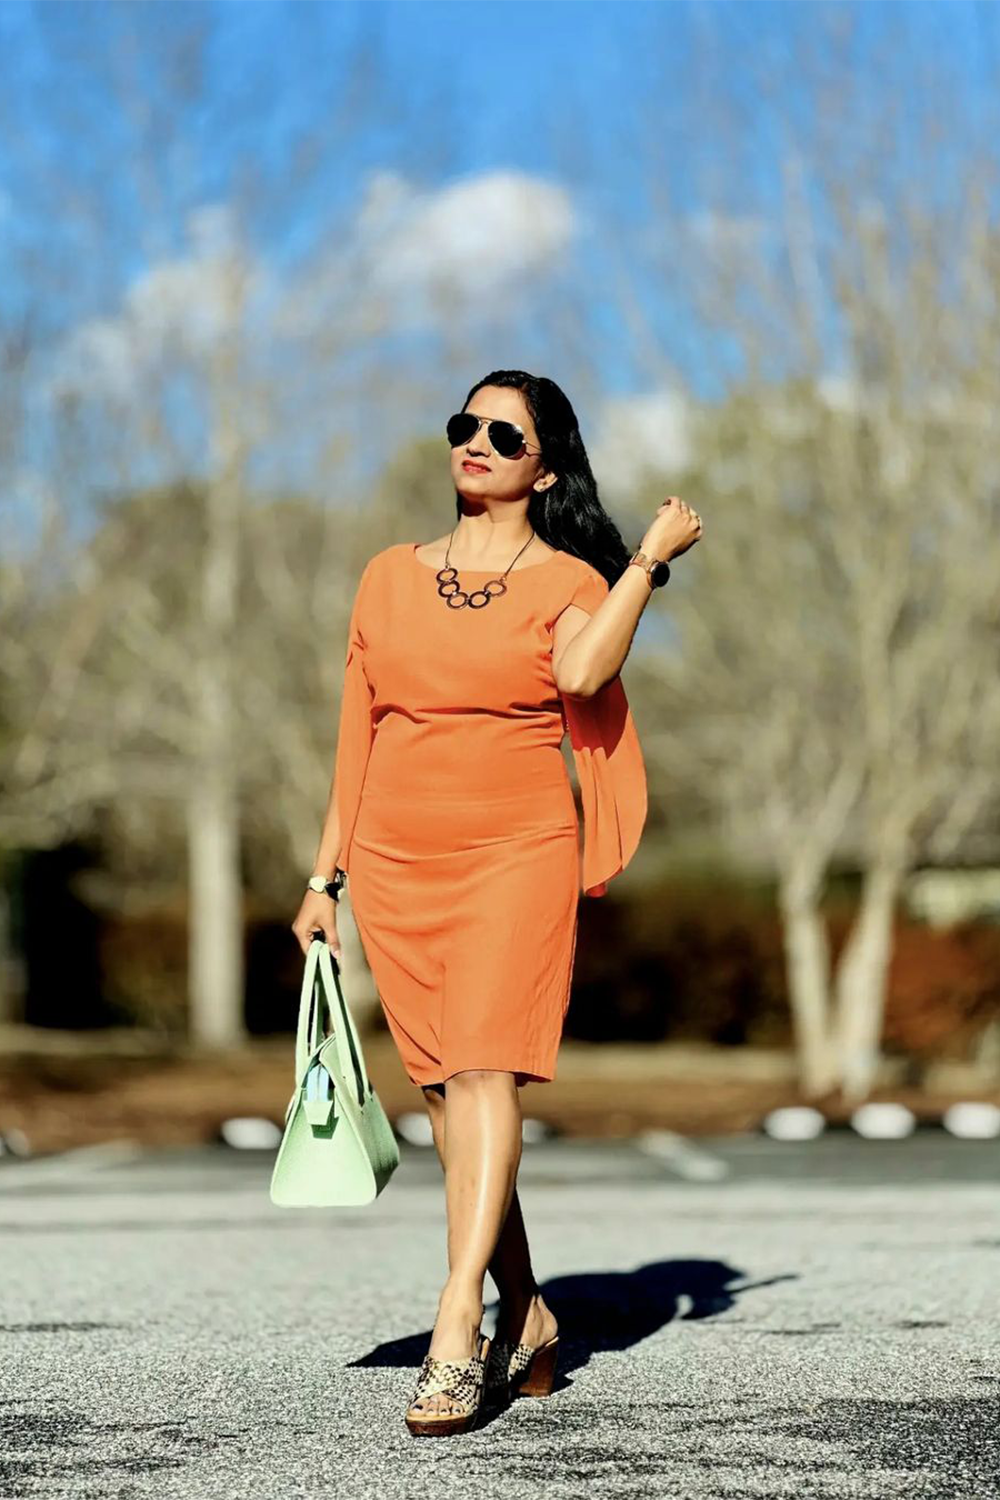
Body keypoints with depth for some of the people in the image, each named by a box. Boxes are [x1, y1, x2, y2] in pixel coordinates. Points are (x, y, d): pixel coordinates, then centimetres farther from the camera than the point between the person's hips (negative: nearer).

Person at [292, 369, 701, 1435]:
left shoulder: (571, 581, 3)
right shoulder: (390, 576, 13)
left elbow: (581, 673, -20)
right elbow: (357, 733, 16)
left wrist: (650, 558, -12)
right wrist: (327, 876, 14)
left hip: (518, 855, -4)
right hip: (396, 864, 4)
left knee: (484, 1069, -17)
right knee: (446, 1089, 5)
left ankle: (455, 1335, -21)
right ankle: (523, 1318, 16)